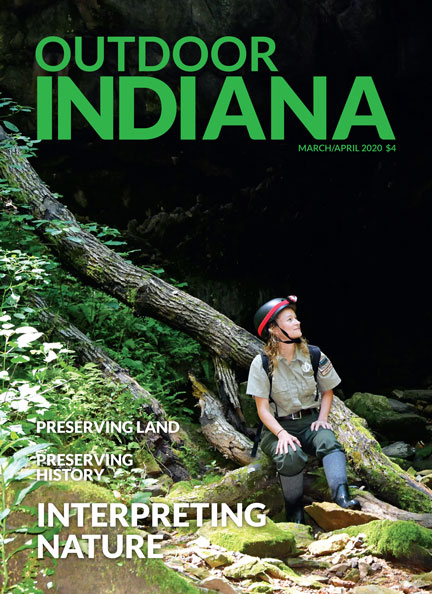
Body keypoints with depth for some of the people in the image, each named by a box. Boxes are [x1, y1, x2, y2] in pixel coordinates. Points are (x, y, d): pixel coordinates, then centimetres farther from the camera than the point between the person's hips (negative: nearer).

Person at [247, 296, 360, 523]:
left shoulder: (314, 356, 1)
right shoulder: (262, 364, -7)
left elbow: (327, 392, 15)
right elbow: (263, 409, -7)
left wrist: (322, 419, -4)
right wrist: (282, 433, -23)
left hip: (310, 422, 2)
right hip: (278, 427, -2)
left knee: (328, 442, -33)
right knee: (290, 456, -35)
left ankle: (341, 496, -51)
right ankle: (295, 513, -17)